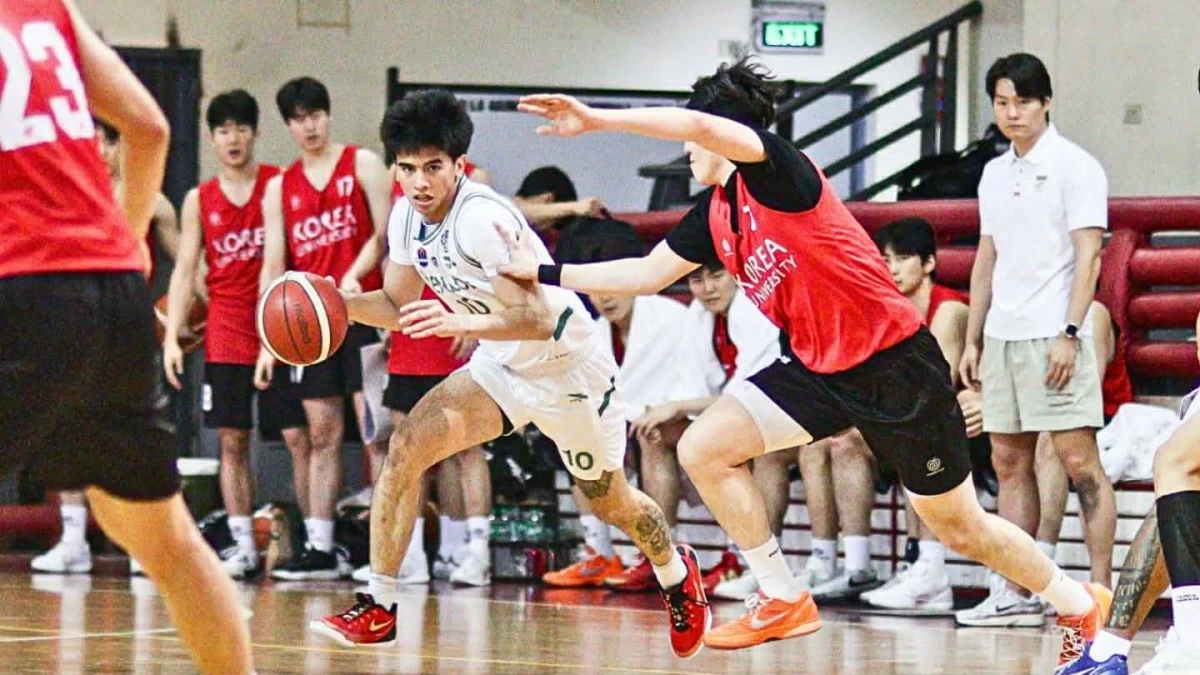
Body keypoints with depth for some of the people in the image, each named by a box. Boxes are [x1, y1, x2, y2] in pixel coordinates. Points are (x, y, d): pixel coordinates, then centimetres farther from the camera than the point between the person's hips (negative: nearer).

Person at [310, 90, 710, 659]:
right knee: (406, 447, -16)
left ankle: (677, 575, 47)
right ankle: (378, 607, -13)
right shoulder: (407, 217, -8)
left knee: (609, 501, 15)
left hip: (567, 365, -6)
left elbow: (538, 320, -34)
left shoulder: (481, 220, -32)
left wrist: (461, 323, -48)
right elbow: (399, 307, 5)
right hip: (500, 367, 6)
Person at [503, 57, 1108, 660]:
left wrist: (597, 119, -32)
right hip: (818, 369, 8)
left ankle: (1080, 605, 24)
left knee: (959, 528, 2)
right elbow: (645, 274, 17)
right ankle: (783, 600, 4)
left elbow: (702, 126, -34)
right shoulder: (713, 214, 8)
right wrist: (544, 274, 13)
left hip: (895, 362, -8)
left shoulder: (774, 170, -16)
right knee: (702, 449, -6)